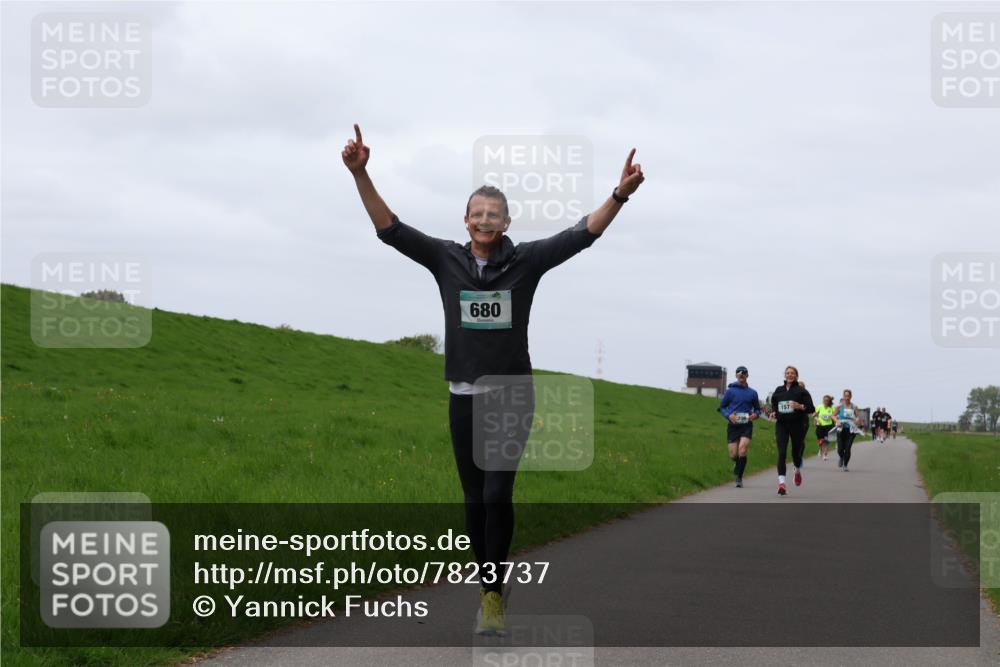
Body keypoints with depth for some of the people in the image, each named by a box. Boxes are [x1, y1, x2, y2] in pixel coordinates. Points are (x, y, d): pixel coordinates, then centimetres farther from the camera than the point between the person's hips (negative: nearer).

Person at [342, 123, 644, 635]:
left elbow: (583, 233, -12)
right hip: (465, 397, 2)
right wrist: (360, 173, -21)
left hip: (512, 396, -2)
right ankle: (486, 590, 21)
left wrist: (620, 195, -27)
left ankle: (494, 597, -6)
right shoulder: (446, 259, 0)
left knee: (497, 495, -14)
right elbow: (390, 229, -8)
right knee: (474, 500, 8)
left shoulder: (527, 260, -3)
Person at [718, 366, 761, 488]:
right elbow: (722, 407, 8)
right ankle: (737, 464, 36)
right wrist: (728, 415, -12)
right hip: (733, 426, 0)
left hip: (747, 426, 0)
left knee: (742, 450, -18)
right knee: (733, 454, -1)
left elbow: (757, 409, 19)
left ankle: (739, 478, -8)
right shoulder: (730, 391, 3)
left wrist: (756, 415, -5)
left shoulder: (752, 393, 8)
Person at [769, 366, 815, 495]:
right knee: (782, 453, -13)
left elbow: (812, 409, -6)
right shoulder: (778, 390, 9)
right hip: (781, 425, 2)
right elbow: (773, 405, 25)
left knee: (796, 453, 8)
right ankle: (781, 482, -19)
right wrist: (774, 413, 5)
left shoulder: (801, 391, -2)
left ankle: (798, 471, 44)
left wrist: (801, 406, -23)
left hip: (798, 425, -2)